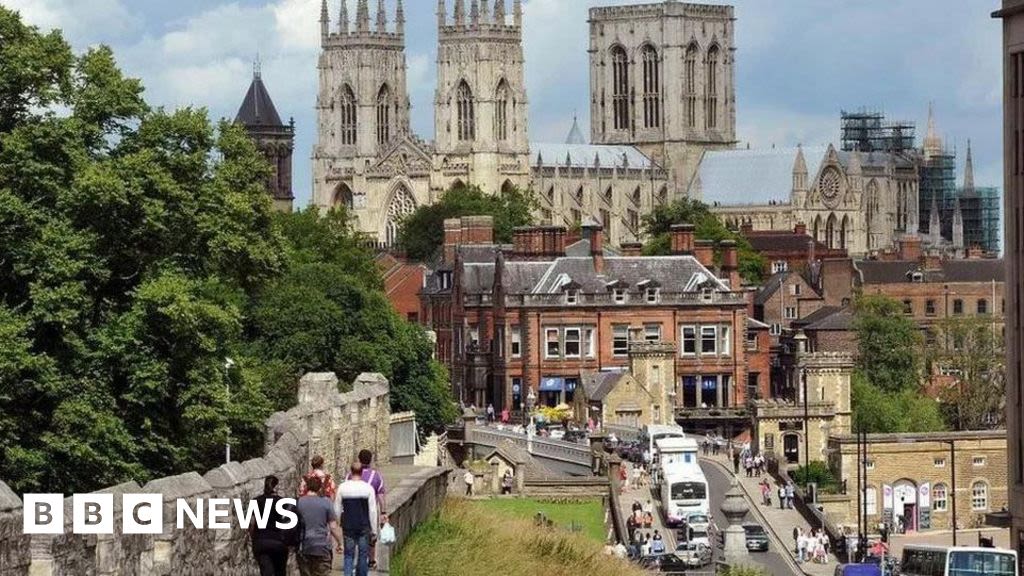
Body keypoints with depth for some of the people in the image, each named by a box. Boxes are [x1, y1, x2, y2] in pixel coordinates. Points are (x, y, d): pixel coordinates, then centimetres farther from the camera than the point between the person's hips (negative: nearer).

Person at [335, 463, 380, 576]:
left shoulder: (342, 487, -3)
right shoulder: (368, 488, -6)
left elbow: (337, 509, 4)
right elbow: (373, 511, -4)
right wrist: (374, 532, 2)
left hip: (347, 527, 1)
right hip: (364, 527, -1)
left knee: (348, 555, 5)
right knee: (363, 555, 10)